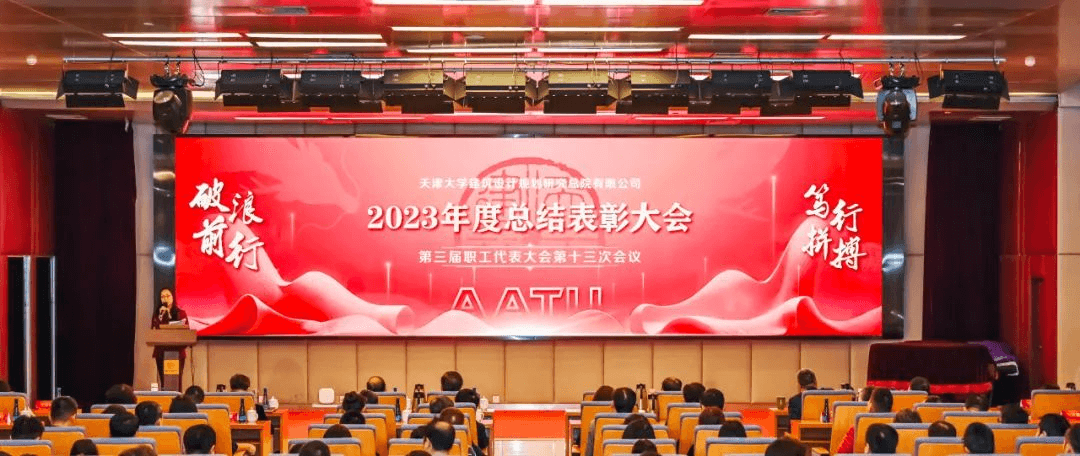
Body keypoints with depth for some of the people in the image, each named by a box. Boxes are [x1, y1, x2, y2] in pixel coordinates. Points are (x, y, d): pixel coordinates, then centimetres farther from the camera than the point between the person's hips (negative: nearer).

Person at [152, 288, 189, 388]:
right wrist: (161, 316, -7)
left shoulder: (181, 313, 6)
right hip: (161, 352, 1)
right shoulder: (157, 314, 10)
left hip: (177, 351, -1)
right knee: (163, 381, -1)